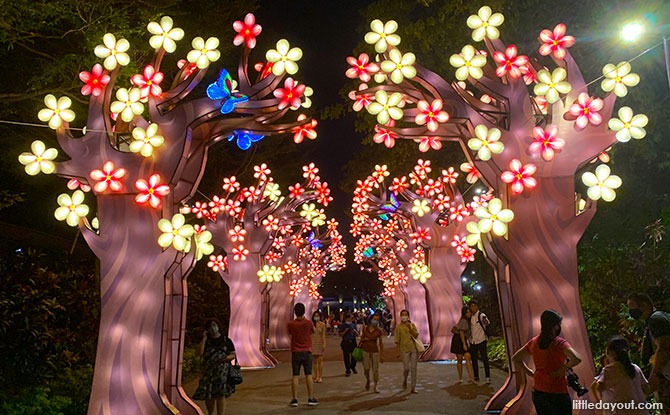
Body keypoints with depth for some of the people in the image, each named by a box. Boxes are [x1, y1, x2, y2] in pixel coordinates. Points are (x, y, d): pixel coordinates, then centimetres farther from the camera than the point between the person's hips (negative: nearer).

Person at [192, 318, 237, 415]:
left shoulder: (226, 340, 3)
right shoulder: (205, 340, 6)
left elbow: (233, 355, 3)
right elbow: (199, 353, -9)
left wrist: (227, 358, -18)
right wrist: (204, 338, -11)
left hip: (223, 371, -1)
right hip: (209, 371, 1)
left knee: (221, 394, -6)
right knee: (207, 394, 5)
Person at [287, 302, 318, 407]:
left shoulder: (291, 324, -8)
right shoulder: (308, 323, -11)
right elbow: (313, 330, 11)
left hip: (295, 352, 1)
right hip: (307, 352, 0)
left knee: (295, 376, 5)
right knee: (308, 375, 6)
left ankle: (294, 399, 7)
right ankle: (311, 398, 8)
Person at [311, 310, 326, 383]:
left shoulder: (322, 324, 0)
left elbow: (324, 335, -2)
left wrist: (324, 344, -9)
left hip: (320, 343, -2)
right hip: (313, 344, 2)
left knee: (320, 360, -4)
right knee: (314, 361, 5)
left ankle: (320, 377, 3)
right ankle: (316, 376, 13)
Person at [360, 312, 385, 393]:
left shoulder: (379, 330, -2)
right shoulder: (365, 329, 0)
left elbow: (380, 342, 2)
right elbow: (362, 339, 12)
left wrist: (381, 355, 2)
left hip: (375, 351, -1)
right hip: (366, 350, 1)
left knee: (375, 369, 0)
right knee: (366, 368, 0)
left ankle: (375, 387, 12)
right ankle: (367, 380, 30)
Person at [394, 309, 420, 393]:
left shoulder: (412, 325, 8)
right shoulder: (398, 326, 0)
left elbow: (416, 335, -2)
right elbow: (397, 340, -1)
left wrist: (410, 328, -14)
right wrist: (398, 351, -5)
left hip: (414, 349, 3)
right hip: (405, 349, -3)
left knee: (413, 368, 4)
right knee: (406, 368, -4)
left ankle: (413, 388, 11)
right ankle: (404, 381, 27)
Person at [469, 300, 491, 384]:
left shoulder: (481, 315, -12)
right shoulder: (471, 317, 7)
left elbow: (487, 322, -34)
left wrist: (486, 321, -56)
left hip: (481, 341, -6)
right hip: (472, 341, 6)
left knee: (485, 359, -3)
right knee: (474, 360, 10)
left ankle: (488, 377, 6)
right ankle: (476, 378, 19)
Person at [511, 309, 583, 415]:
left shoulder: (534, 342, 2)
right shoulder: (559, 343, -14)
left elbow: (515, 359, 9)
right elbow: (577, 359, -30)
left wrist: (529, 372, 8)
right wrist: (564, 368, -14)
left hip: (538, 393, 5)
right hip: (557, 394, -5)